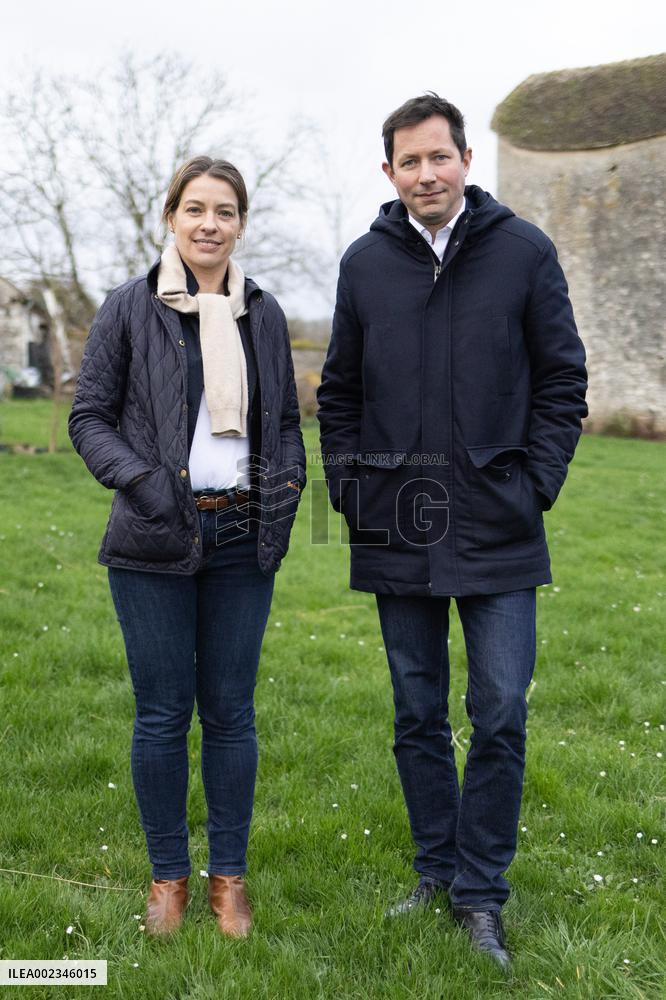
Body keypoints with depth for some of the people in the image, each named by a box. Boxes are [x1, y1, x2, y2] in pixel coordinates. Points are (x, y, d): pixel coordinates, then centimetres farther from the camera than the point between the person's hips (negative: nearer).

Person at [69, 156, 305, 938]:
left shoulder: (262, 314, 9)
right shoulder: (129, 309, 1)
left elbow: (285, 419, 17)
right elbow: (89, 416, 1)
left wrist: (287, 485, 0)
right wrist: (141, 481, -15)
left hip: (242, 541, 2)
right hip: (155, 546, -2)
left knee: (230, 711, 8)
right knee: (162, 713, 5)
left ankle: (228, 875, 23)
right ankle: (168, 874, 23)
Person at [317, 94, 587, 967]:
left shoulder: (524, 251, -1)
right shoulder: (366, 263, 6)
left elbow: (562, 381, 3)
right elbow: (339, 393, 13)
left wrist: (534, 488, -5)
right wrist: (352, 489, 3)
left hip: (497, 535, -2)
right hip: (398, 536, 2)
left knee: (499, 720, 2)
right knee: (418, 718, 12)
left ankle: (481, 894, 19)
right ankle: (436, 871, 30)